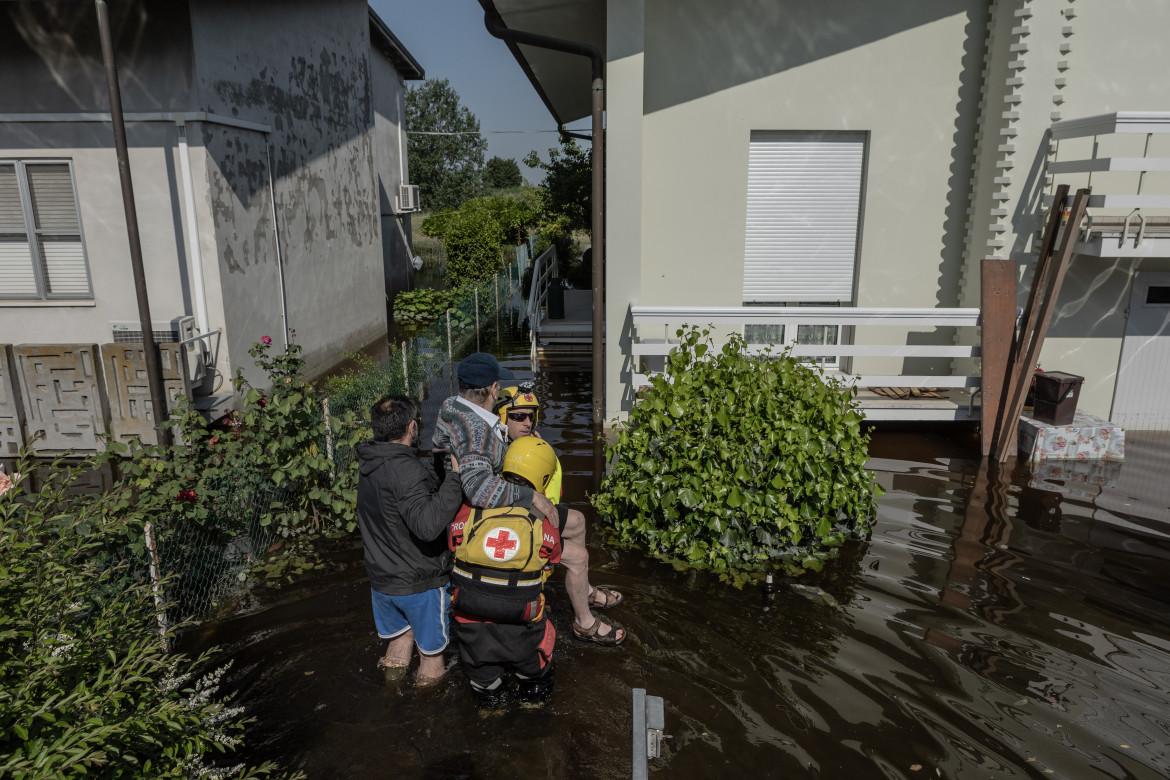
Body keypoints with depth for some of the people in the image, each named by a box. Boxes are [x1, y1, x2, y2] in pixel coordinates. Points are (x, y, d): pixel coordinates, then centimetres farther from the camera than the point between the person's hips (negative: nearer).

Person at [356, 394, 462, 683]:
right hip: (419, 583, -7)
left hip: (382, 579, 8)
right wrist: (455, 477, -41)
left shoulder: (369, 463, -1)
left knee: (400, 638, 30)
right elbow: (427, 524, -43)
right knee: (432, 650, 16)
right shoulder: (407, 471, -29)